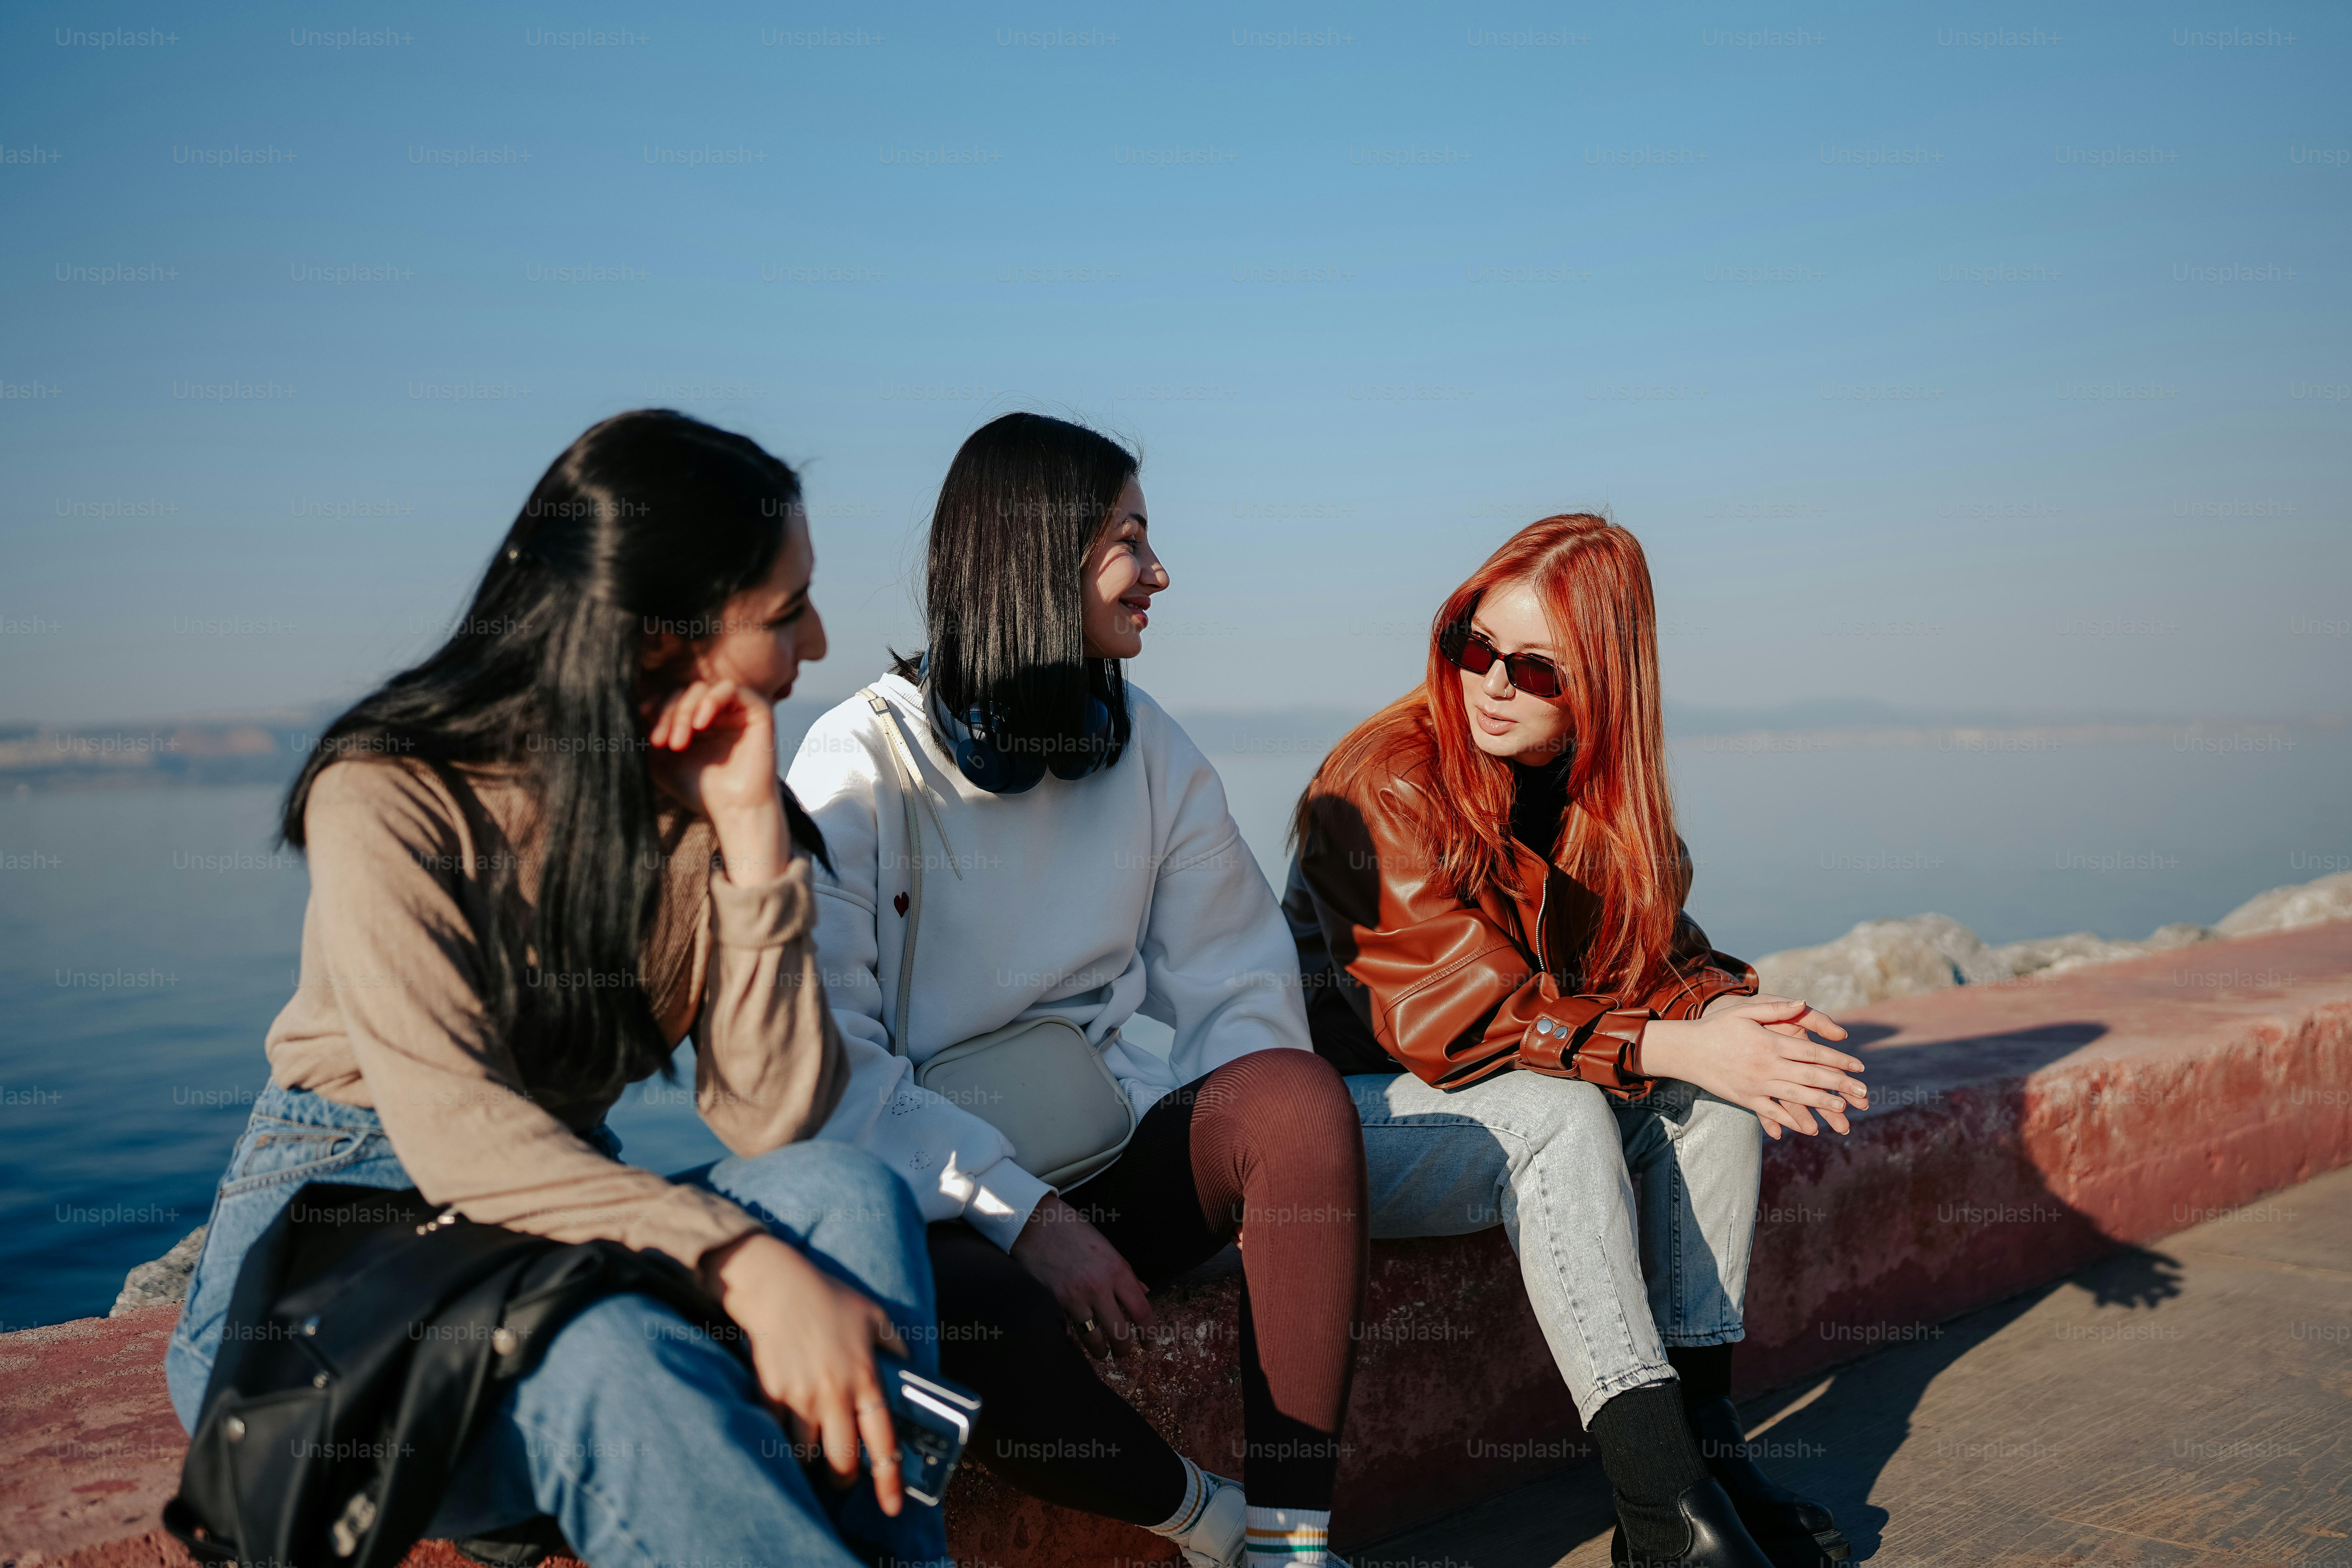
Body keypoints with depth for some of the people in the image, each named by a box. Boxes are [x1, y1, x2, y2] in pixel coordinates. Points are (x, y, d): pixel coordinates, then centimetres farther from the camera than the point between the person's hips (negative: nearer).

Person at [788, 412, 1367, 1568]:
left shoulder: (1149, 751, 8)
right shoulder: (860, 762, -7)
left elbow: (1239, 985, 6)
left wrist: (1234, 1160, -14)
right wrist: (1026, 1214, -21)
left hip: (1117, 1155, 4)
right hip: (937, 1200, -4)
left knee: (1301, 1094, -26)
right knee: (984, 1321, -37)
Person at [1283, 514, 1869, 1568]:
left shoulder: (1601, 790, 1)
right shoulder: (1387, 784, -20)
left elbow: (1654, 956, 2)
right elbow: (1463, 1016, -26)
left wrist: (1722, 1013, -22)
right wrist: (1678, 1046, -32)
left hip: (1527, 1110, 7)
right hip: (1352, 1115, -6)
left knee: (1715, 1092, -14)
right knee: (1555, 1108, -32)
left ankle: (1703, 1433, -15)